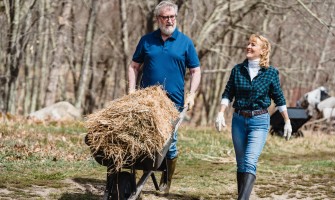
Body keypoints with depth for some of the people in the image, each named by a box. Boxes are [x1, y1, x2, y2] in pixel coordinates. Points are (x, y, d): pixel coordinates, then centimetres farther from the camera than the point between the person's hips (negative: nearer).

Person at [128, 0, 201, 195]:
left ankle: (167, 182, 15)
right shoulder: (147, 40, 7)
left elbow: (196, 71, 6)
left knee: (169, 143, 1)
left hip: (173, 103, -1)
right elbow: (134, 67, 13)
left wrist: (191, 95, -7)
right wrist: (132, 91, 1)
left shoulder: (185, 42, 3)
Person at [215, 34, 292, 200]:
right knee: (241, 163, 11)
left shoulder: (271, 73, -3)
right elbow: (228, 94, 6)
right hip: (239, 120, 4)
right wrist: (221, 113, -6)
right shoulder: (238, 70, 4)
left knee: (250, 162, -18)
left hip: (259, 122, -4)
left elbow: (279, 99, 4)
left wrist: (287, 122, 9)